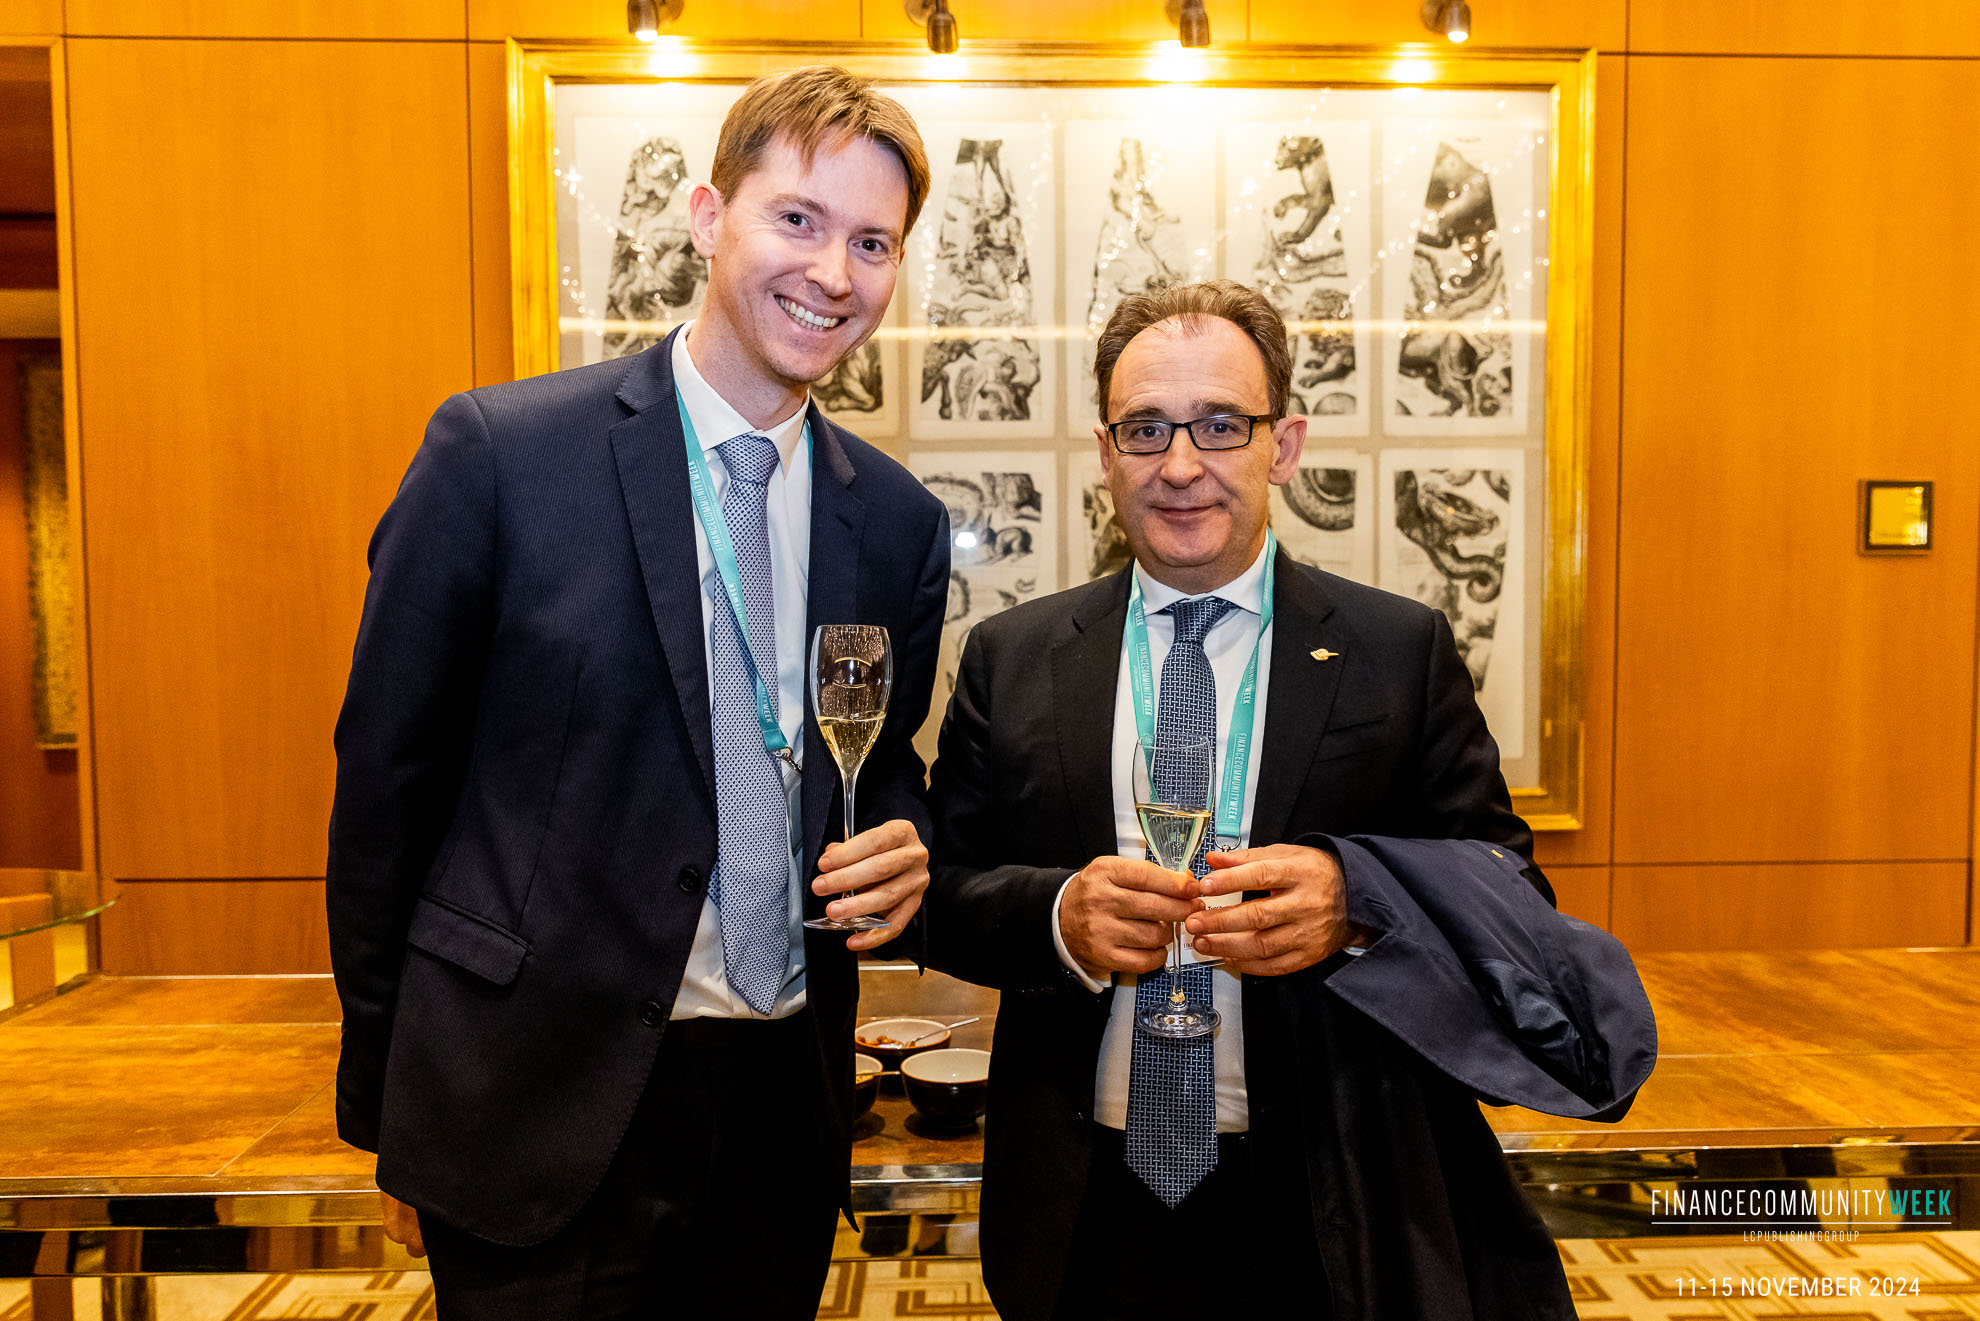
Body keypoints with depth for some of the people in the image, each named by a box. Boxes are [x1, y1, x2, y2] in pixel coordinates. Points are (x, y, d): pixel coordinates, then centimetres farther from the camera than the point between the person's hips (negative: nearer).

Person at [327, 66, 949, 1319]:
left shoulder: (900, 520, 1)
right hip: (543, 1105, -3)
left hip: (785, 1102, 4)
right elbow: (388, 780, -6)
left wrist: (901, 848, -9)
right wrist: (384, 1109, -1)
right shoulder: (496, 452, -10)